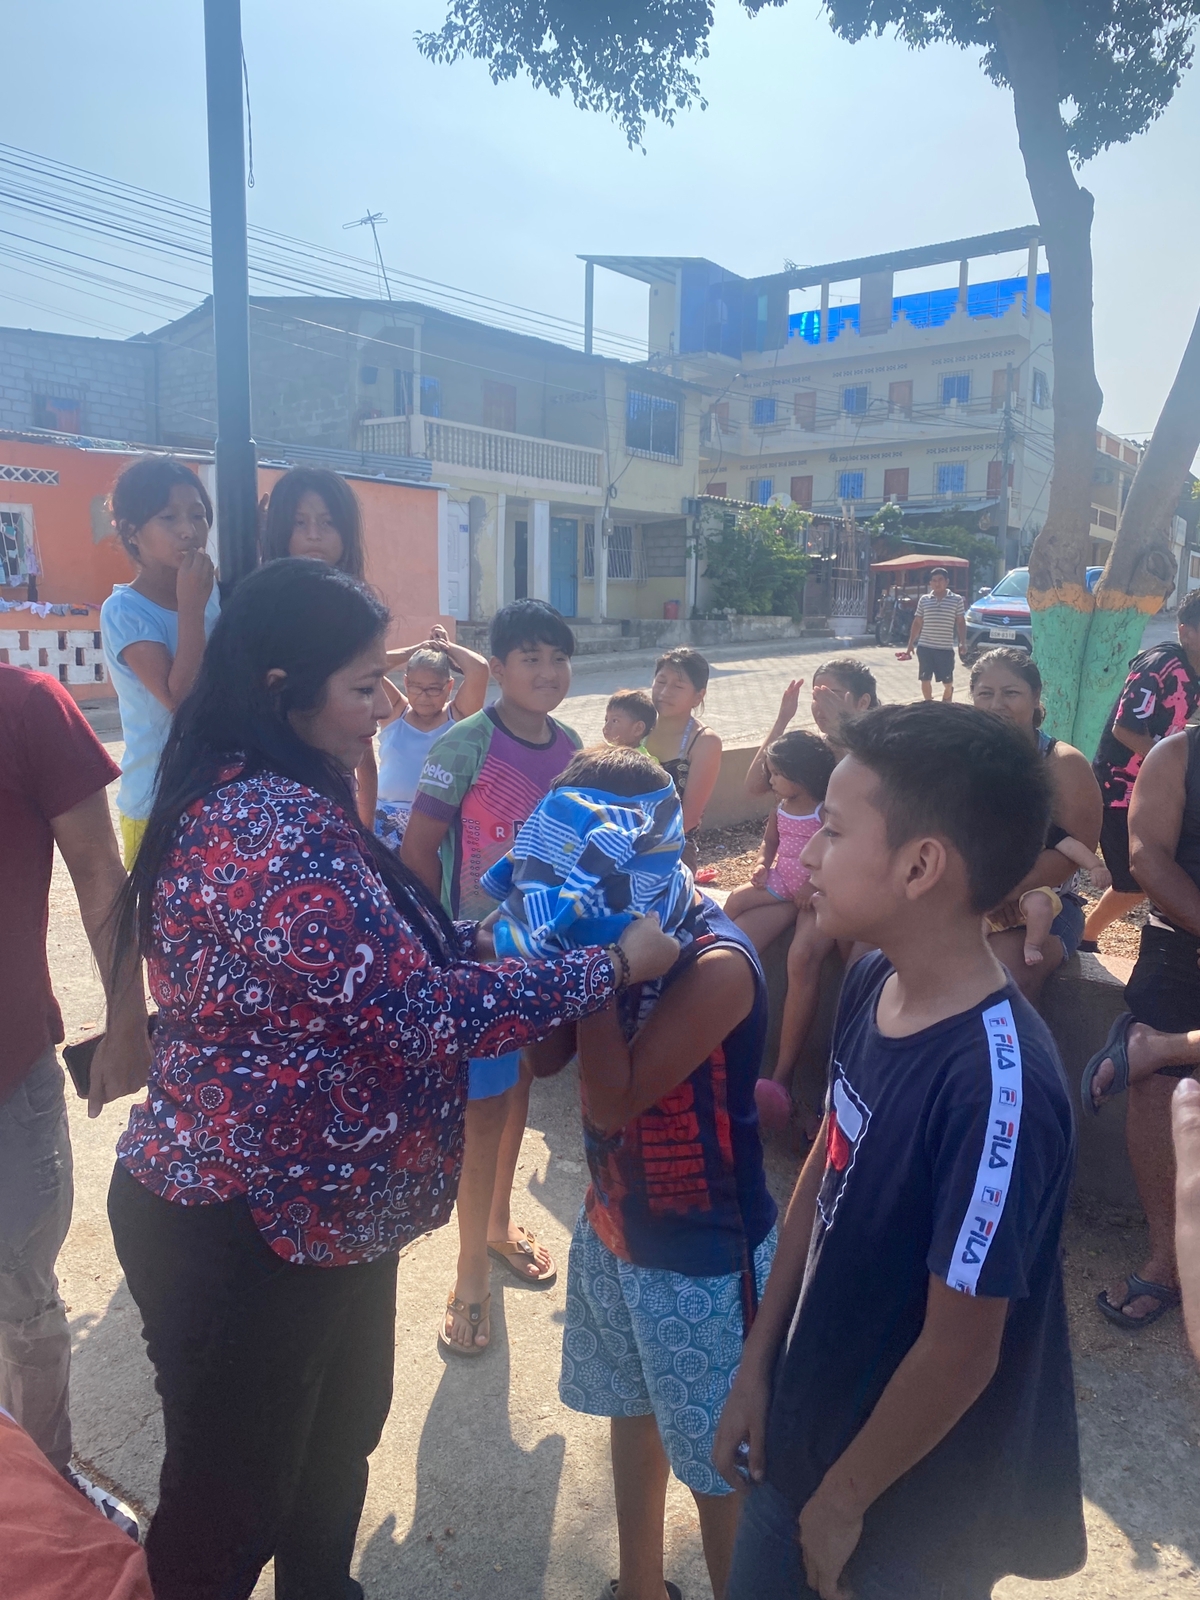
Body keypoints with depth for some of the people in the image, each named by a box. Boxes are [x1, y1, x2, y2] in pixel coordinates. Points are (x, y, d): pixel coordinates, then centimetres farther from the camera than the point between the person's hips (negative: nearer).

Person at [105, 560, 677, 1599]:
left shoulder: (255, 801, 6)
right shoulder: (275, 831, -28)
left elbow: (377, 967, 13)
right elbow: (415, 1010, -29)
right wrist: (613, 966, -20)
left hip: (324, 1207, 10)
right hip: (247, 1237, -10)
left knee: (338, 1446, 28)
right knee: (232, 1507, 16)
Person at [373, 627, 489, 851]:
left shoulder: (458, 715, 0)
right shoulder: (394, 712, 5)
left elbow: (479, 669, -14)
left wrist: (448, 647, 3)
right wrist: (414, 651, 2)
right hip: (389, 826, 2)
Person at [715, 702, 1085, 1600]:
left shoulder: (997, 1087, -33)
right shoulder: (870, 982, -10)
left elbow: (959, 1355, -24)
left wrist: (845, 1500, -10)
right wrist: (757, 1366, 5)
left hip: (913, 1511, -6)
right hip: (806, 1426, 6)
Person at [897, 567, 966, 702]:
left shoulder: (957, 600, 2)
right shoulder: (924, 600, 6)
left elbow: (961, 623, 5)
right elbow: (917, 622, 11)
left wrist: (962, 643, -3)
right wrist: (911, 643, 8)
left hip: (946, 648, -1)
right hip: (925, 647, 2)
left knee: (948, 682, 2)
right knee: (925, 679, 6)